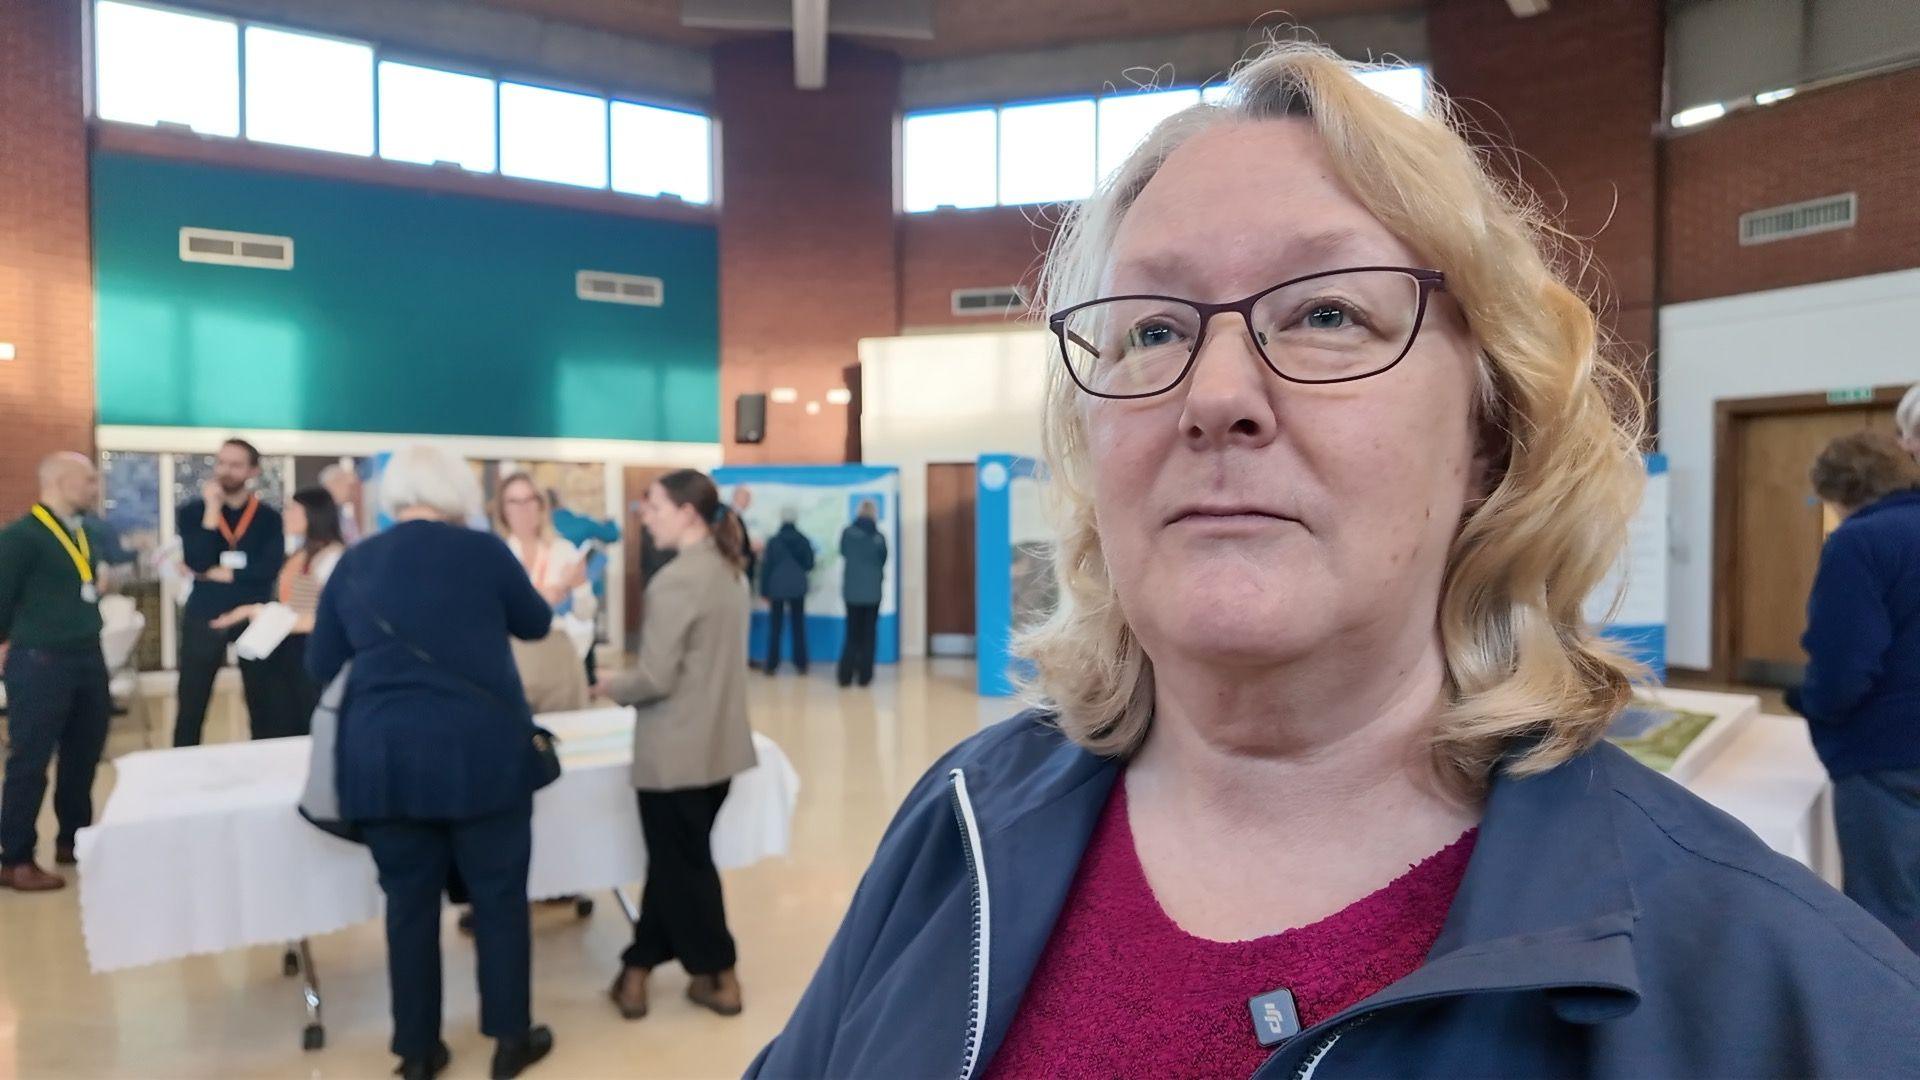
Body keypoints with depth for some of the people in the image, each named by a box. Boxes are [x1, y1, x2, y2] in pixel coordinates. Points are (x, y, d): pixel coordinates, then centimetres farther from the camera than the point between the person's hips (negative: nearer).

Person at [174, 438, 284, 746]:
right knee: (191, 706, 4)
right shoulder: (193, 511, 2)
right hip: (204, 617, 0)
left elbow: (270, 568, -11)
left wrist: (219, 573, -11)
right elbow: (197, 562, -13)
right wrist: (212, 508, -12)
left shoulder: (269, 517, 1)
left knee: (263, 704, 8)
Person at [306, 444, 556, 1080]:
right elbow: (536, 624, 10)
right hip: (481, 751, -3)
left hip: (383, 755, 3)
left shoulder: (354, 563, 4)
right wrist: (538, 592, 29)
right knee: (499, 894, 10)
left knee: (409, 900, 13)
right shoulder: (482, 550, -5)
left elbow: (320, 666, 11)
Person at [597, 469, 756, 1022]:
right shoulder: (731, 571, 6)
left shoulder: (675, 580, -21)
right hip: (718, 743, 8)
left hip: (677, 750, -8)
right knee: (677, 859, 17)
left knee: (679, 865, 9)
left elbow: (656, 678, -22)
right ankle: (637, 970, 29)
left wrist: (611, 687, -2)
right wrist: (628, 684, 13)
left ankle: (720, 978, 20)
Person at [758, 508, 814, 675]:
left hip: (777, 588, -2)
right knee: (799, 626, 9)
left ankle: (772, 665, 2)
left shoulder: (773, 541, -7)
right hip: (798, 588, 2)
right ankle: (801, 664, 8)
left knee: (775, 627, 4)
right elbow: (809, 565, 6)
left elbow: (766, 567, -5)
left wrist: (764, 590, 2)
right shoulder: (804, 541, -1)